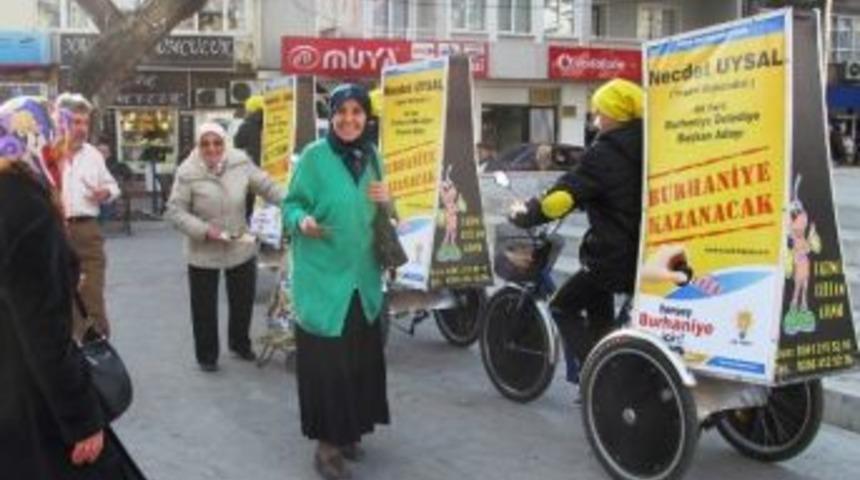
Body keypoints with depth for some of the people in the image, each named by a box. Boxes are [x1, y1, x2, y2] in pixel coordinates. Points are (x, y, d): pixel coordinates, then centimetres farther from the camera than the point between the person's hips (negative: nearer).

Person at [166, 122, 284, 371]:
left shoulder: (240, 163, -10)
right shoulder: (188, 172, -17)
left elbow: (268, 188, 0)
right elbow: (175, 211, -14)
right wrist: (204, 230, -24)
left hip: (241, 247, 3)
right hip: (203, 253, -3)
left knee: (243, 300, 18)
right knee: (204, 306, 8)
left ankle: (240, 343, 42)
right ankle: (207, 354, 27)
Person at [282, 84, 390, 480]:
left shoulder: (371, 155, 7)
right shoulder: (314, 156, -9)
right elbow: (292, 204, -5)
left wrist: (386, 200, -5)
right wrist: (303, 221, -27)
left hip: (362, 275, 6)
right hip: (323, 275, -6)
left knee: (361, 356, 13)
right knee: (324, 360, -2)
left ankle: (348, 430, 29)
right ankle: (326, 443, 10)